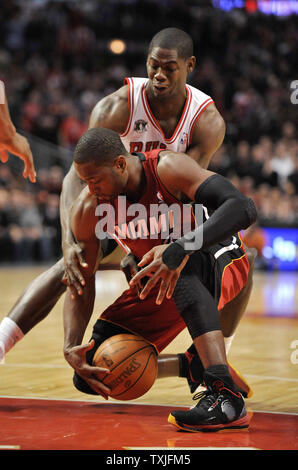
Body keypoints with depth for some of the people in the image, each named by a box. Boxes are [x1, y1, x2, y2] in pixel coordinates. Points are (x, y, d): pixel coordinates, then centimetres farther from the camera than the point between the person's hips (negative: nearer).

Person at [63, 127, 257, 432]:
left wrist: (181, 249, -52)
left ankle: (226, 396, -50)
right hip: (159, 282, 5)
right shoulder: (88, 210, -17)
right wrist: (70, 348, -24)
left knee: (185, 266, -44)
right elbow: (81, 283, -8)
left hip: (216, 259, -5)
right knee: (90, 377, -5)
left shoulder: (167, 168, -29)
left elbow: (243, 208, -40)